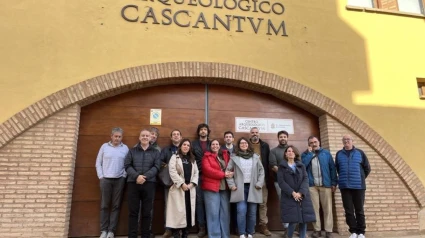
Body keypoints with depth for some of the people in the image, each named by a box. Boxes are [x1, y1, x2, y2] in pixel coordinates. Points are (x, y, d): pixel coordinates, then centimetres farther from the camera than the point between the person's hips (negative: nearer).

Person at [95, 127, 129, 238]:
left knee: (116, 205, 3)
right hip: (105, 179, 0)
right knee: (104, 205, 4)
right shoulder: (104, 146, 5)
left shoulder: (125, 148, 6)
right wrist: (100, 176, -1)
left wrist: (124, 176, -5)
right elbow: (98, 163, 6)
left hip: (119, 180, 0)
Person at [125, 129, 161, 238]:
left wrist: (145, 177, -16)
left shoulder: (155, 152, 11)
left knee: (147, 212, 4)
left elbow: (156, 167, -1)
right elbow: (127, 165, 1)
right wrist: (137, 176, -15)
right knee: (133, 211, 4)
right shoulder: (132, 151, 12)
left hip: (149, 183, 0)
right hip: (133, 183, 0)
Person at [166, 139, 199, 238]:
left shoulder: (192, 159, 18)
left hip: (190, 188, 4)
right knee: (178, 211, -6)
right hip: (178, 188, -4)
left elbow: (196, 172, 10)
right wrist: (182, 184, -15)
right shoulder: (174, 157, 3)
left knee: (189, 211, 5)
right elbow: (172, 172, -9)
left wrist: (192, 183, -6)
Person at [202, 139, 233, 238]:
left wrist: (230, 173, -9)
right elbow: (207, 170, -10)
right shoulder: (206, 156, 3)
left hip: (224, 187, 4)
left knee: (225, 212, 6)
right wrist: (223, 174, -13)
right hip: (211, 187, -4)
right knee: (213, 213, -1)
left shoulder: (225, 155, 16)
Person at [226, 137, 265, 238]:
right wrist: (231, 184, -4)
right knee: (242, 211, -11)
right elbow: (228, 171, 4)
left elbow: (261, 171, 10)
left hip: (253, 188, 2)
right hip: (240, 188, -2)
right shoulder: (234, 157, 4)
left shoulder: (255, 157, 9)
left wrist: (259, 183, -1)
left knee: (252, 212, 5)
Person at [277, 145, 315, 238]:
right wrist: (292, 193, -16)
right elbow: (281, 182, -4)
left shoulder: (301, 166, 14)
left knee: (304, 220, 0)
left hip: (303, 197, 3)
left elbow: (306, 179, 3)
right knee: (293, 221, -9)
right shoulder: (282, 167, 6)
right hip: (289, 198, -3)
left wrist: (300, 193, -13)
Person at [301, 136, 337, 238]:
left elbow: (332, 168, 4)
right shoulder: (305, 154, 10)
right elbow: (302, 165, -9)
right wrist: (310, 153, -6)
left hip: (326, 184, 0)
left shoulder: (326, 153, 7)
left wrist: (334, 183, -3)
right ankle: (317, 229, 10)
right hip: (311, 185, 1)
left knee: (327, 208, 2)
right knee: (314, 208, 3)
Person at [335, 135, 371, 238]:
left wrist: (360, 178, 11)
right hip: (345, 186, 1)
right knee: (349, 210, 4)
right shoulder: (339, 154, 5)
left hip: (358, 186, -1)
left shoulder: (360, 153, 2)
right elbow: (337, 168, 15)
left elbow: (367, 168, 8)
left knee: (359, 210, 6)